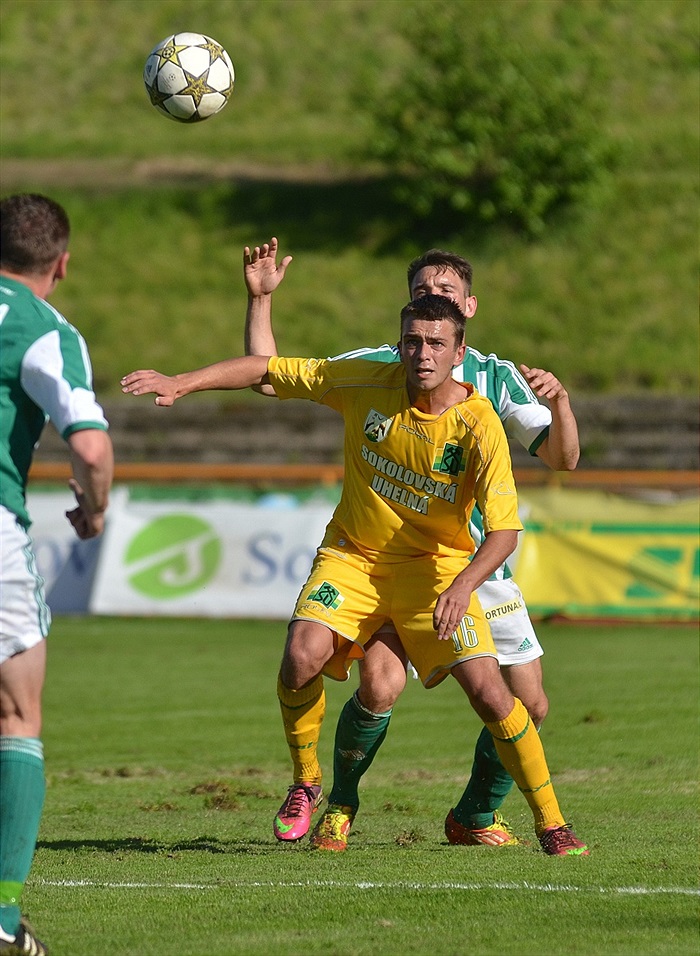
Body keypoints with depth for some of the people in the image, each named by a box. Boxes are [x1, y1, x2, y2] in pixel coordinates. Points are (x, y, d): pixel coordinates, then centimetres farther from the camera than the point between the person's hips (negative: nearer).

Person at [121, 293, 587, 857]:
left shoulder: (479, 426, -19)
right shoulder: (367, 384, -11)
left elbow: (504, 529, -22)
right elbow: (266, 369, -3)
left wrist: (463, 586, -40)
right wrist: (182, 383, -12)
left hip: (435, 566, -2)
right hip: (352, 556, 2)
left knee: (490, 693, -15)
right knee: (302, 658, -24)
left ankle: (550, 823, 3)